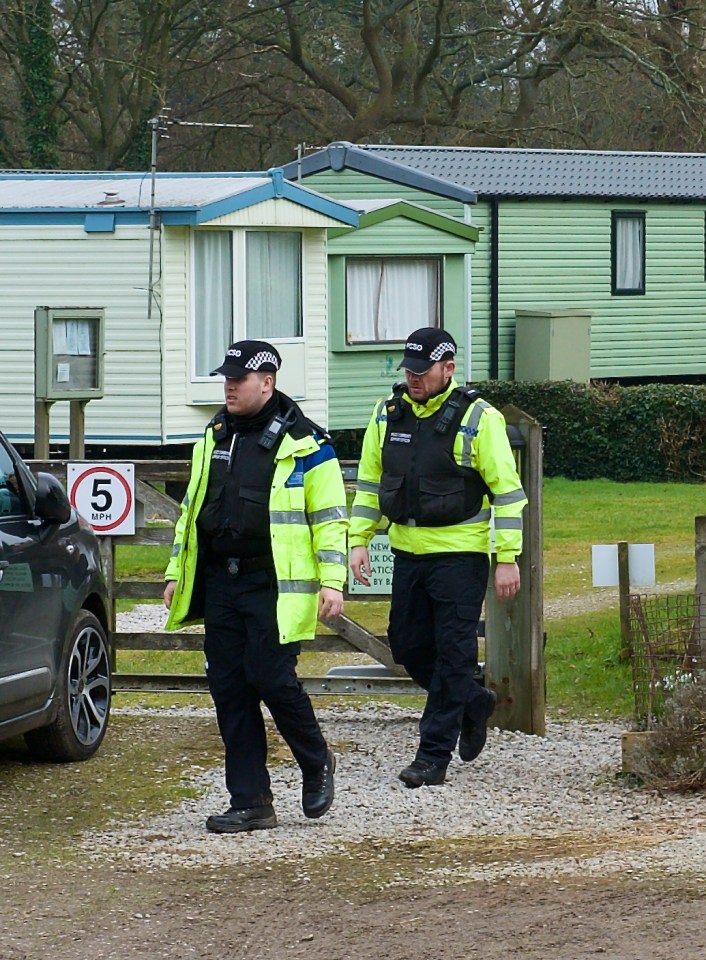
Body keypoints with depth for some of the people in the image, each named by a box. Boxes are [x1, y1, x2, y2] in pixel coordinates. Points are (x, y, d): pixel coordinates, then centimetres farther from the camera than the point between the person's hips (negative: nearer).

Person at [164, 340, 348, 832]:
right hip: (220, 583, 6)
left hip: (274, 584, -6)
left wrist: (331, 582, -12)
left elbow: (330, 518, -5)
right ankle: (250, 803, 9)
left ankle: (317, 763, 16)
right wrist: (177, 571, 19)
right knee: (229, 690, 3)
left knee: (272, 678, -12)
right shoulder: (216, 436, 14)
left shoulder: (304, 444, -5)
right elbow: (191, 508, 23)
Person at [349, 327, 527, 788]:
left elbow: (508, 491, -8)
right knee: (408, 646, 11)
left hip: (459, 553, -6)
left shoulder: (478, 418, -10)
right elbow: (369, 481, 15)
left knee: (453, 654, -4)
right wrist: (359, 540, 8)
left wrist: (508, 558, -11)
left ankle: (434, 756, 0)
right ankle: (473, 703, 34)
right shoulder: (388, 414, 6)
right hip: (408, 551, 6)